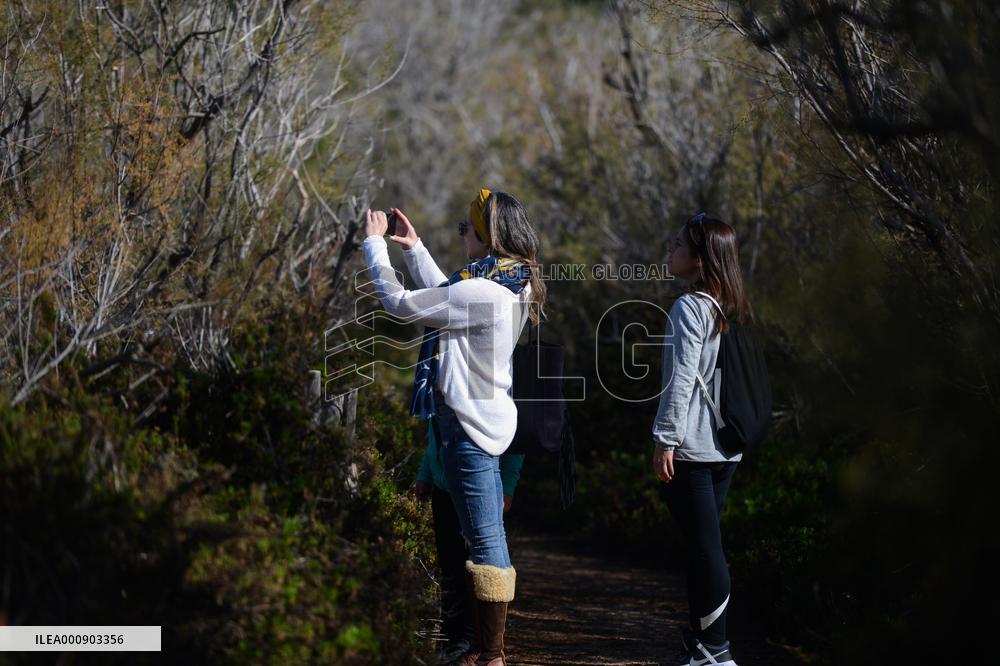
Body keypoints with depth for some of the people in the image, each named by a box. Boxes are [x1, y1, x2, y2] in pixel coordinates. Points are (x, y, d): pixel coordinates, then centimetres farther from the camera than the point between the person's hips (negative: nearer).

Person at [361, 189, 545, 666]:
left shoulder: (482, 292, -23)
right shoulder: (509, 284, 8)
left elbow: (399, 303, -15)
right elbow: (443, 297, 24)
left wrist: (374, 243, -3)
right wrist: (414, 248, 25)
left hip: (470, 428, -10)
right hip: (483, 420, 10)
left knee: (485, 540, -5)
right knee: (486, 537, 15)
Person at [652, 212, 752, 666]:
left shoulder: (689, 308, -13)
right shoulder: (730, 309, 12)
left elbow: (681, 379, -17)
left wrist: (665, 440, -15)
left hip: (690, 448, -9)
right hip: (724, 447, 9)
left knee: (703, 548, -7)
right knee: (706, 546, 15)